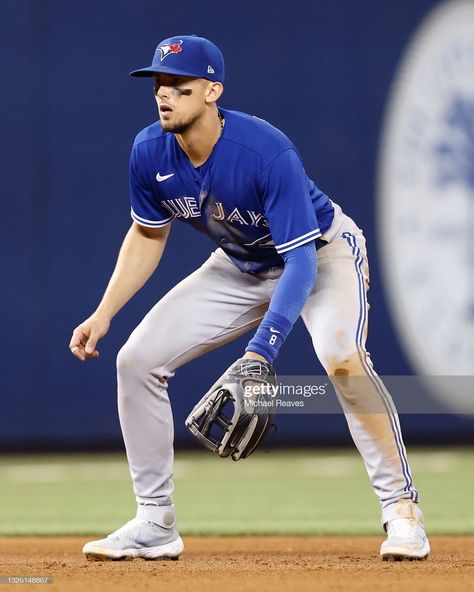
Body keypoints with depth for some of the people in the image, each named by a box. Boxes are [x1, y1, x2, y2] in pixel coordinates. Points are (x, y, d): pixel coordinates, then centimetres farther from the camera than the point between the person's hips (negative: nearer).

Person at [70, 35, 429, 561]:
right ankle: (155, 526, 8)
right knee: (138, 359, -3)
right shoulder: (150, 153, -17)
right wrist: (102, 315, -6)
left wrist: (260, 352, -46)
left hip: (324, 252, -6)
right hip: (242, 268, 6)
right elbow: (147, 236, 3)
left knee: (342, 357, -35)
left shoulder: (267, 153, -35)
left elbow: (301, 260, -36)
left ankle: (401, 509, -24)